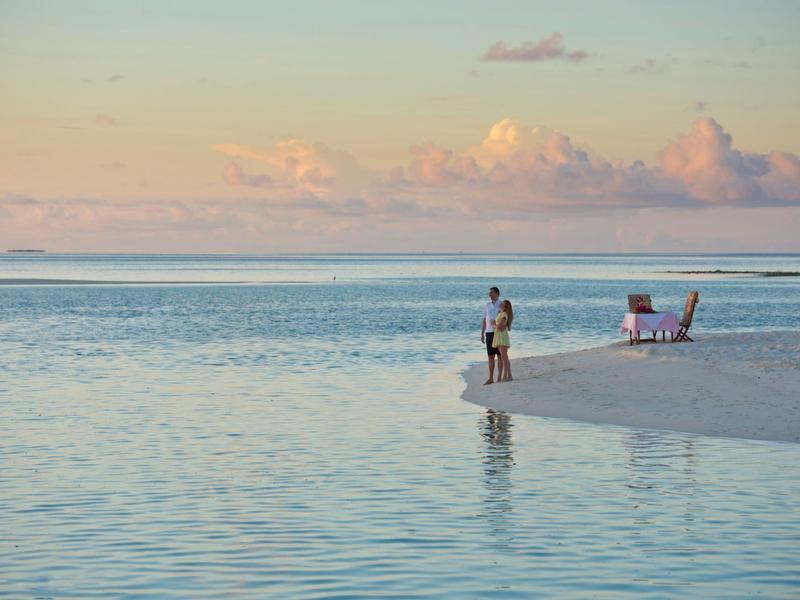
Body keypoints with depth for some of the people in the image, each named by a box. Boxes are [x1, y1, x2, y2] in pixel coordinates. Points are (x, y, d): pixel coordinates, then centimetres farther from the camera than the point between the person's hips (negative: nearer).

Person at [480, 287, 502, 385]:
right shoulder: (487, 305, 12)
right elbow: (484, 320, 15)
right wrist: (482, 334, 11)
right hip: (489, 332, 4)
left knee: (500, 356, -1)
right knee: (490, 356, 5)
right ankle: (490, 378, 8)